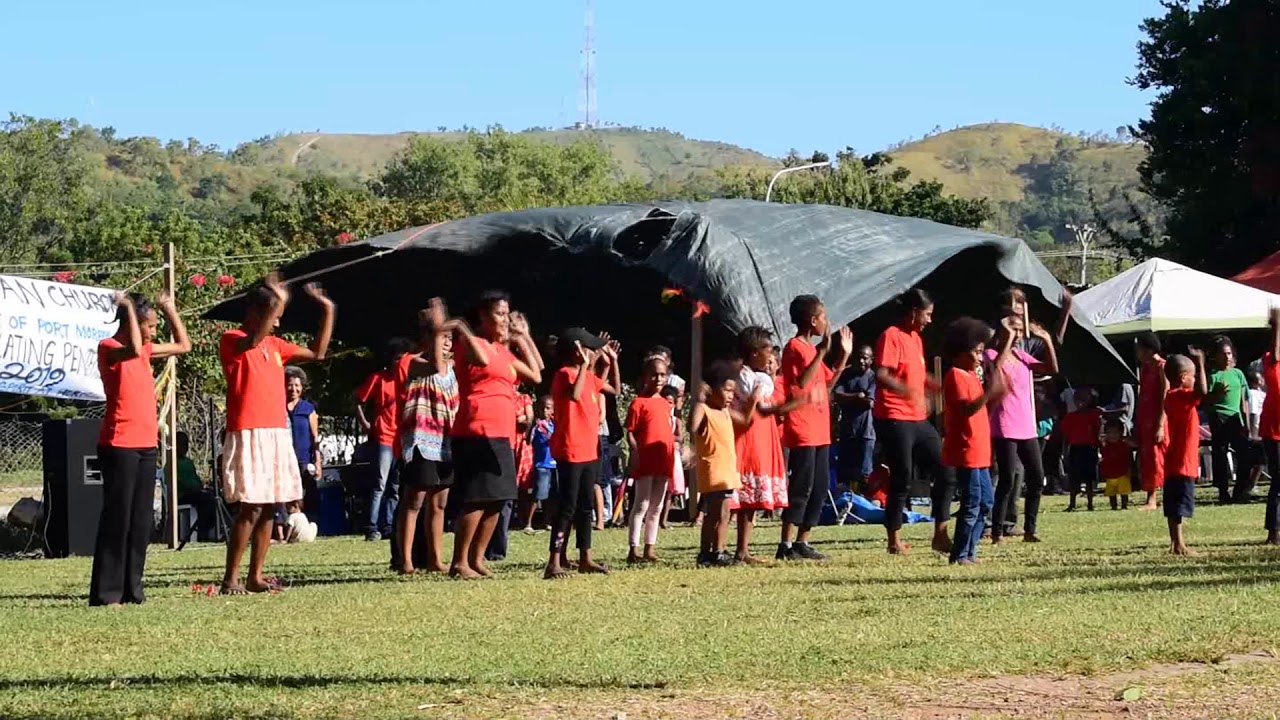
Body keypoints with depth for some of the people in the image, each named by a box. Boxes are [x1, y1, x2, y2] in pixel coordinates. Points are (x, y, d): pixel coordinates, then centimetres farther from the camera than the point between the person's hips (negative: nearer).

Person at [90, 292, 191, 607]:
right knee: (117, 518, -9)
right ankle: (106, 592, -7)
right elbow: (133, 350, -30)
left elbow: (183, 345, 28)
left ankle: (131, 589, 11)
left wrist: (169, 309, 21)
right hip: (119, 445, -8)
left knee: (141, 520, 7)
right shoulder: (108, 347, -8)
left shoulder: (146, 350, 16)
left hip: (146, 445, 8)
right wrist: (127, 308, -22)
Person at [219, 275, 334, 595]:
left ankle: (255, 576, 10)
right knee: (251, 507, -12)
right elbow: (252, 340, -29)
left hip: (277, 434, 8)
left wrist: (328, 311, 16)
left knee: (268, 508, 6)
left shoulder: (274, 345, 17)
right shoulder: (232, 341, -5)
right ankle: (231, 579, -8)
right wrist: (278, 300, -35)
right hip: (248, 435, -8)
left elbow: (317, 353, 23)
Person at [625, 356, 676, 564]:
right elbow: (630, 433, -9)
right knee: (641, 505, -6)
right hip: (645, 461, -7)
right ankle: (634, 550, -5)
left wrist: (671, 457, 12)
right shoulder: (639, 403, -6)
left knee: (656, 507, 9)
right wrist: (636, 453, -19)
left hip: (663, 462, 7)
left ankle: (650, 549, 15)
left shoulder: (666, 404, 13)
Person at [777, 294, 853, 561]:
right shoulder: (795, 347, -10)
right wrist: (822, 351, -23)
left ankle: (802, 542, 13)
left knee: (820, 488, 10)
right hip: (802, 431, -9)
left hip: (820, 431, 9)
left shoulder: (812, 348, 18)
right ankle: (787, 546, -10)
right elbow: (801, 382, -23)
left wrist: (844, 356, 18)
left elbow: (827, 384, 22)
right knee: (801, 487, -10)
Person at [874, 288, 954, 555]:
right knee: (902, 478, -5)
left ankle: (940, 535, 10)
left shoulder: (915, 338, 16)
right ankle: (894, 540, 5)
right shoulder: (891, 337, -11)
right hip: (894, 420, -9)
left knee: (945, 470, 5)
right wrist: (905, 390, -37)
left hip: (918, 420, 9)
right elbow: (881, 376, -24)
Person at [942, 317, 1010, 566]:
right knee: (972, 502, -9)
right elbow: (967, 409, -24)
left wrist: (997, 395, 10)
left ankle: (969, 551, 15)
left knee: (985, 500, 12)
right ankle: (959, 554, -6)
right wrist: (989, 393, -32)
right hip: (965, 451, -10)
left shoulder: (972, 376, 18)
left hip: (979, 452, 10)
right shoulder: (956, 376, -12)